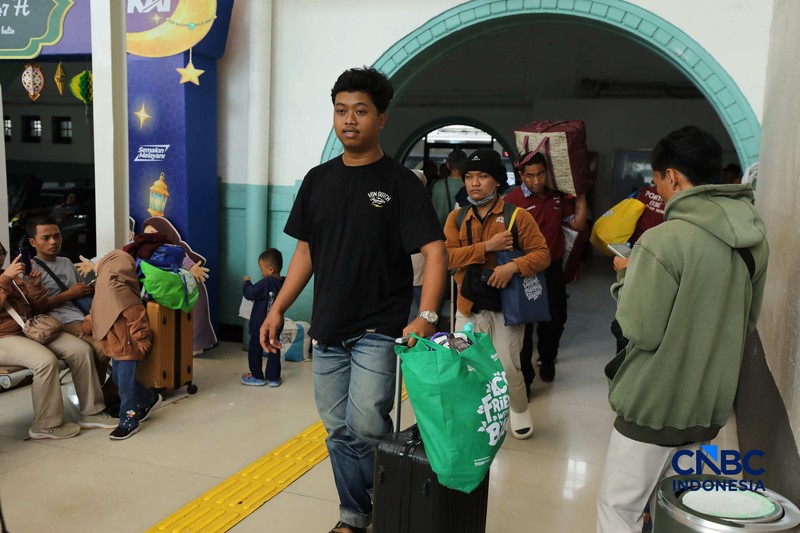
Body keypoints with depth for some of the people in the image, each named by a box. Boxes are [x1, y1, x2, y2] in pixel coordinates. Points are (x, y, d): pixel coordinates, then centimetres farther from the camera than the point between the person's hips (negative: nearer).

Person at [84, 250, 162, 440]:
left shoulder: (117, 290, -24)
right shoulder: (109, 289, 9)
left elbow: (136, 316, -27)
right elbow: (97, 315, 23)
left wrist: (140, 339, -24)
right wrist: (85, 326, 22)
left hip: (128, 346, -11)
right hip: (117, 346, 11)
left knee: (125, 384, -2)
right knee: (119, 379, 21)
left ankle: (128, 423, 9)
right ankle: (149, 399, 37)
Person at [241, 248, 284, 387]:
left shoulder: (266, 283, -22)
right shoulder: (284, 283, -2)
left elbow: (249, 294, -17)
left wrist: (247, 282, 1)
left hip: (260, 325, -6)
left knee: (254, 350, 10)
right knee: (274, 350, 13)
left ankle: (257, 377, 18)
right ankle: (273, 377, 17)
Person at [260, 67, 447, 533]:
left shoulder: (400, 183, -6)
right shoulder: (318, 180, 8)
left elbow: (435, 251, -14)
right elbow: (306, 251, 13)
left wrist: (427, 316, -29)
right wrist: (278, 309, 7)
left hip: (379, 331, -5)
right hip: (328, 331, 5)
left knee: (366, 426, -14)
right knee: (339, 431, 11)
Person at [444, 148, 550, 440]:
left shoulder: (518, 216, -4)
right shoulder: (456, 217, 3)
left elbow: (542, 254, -5)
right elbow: (447, 256, -10)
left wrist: (513, 266, -23)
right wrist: (487, 247, -18)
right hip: (468, 306, 3)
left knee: (507, 366, -2)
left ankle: (520, 409, 30)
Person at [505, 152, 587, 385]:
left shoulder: (558, 196, 3)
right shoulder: (512, 200, -16)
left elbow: (578, 224, 8)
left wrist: (580, 195, 2)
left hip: (553, 268, 6)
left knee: (555, 319, 19)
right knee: (524, 324, 4)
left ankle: (547, 359, 44)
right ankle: (523, 376, 17)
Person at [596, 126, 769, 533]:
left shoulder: (664, 240, -22)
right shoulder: (754, 238, 2)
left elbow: (641, 330, -20)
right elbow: (748, 320, 13)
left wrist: (627, 277, -5)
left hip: (655, 403, -7)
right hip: (713, 403, 7)